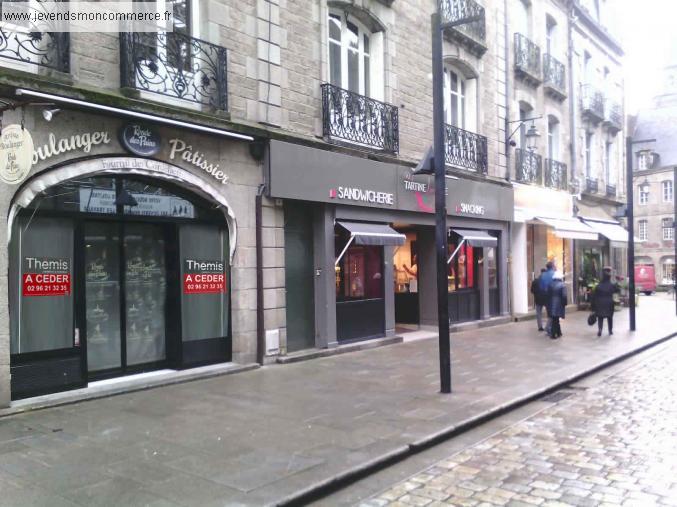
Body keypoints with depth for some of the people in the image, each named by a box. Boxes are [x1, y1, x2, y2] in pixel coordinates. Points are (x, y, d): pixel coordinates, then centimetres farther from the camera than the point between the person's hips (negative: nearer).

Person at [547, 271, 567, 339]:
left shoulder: (550, 284, 3)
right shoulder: (562, 285, -10)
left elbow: (548, 294, 6)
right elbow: (564, 296, -15)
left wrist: (548, 304, 12)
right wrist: (564, 303, -3)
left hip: (551, 305, 4)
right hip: (559, 305, -4)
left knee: (555, 319, 13)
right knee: (556, 319, 0)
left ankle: (558, 332, 20)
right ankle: (553, 334, -1)